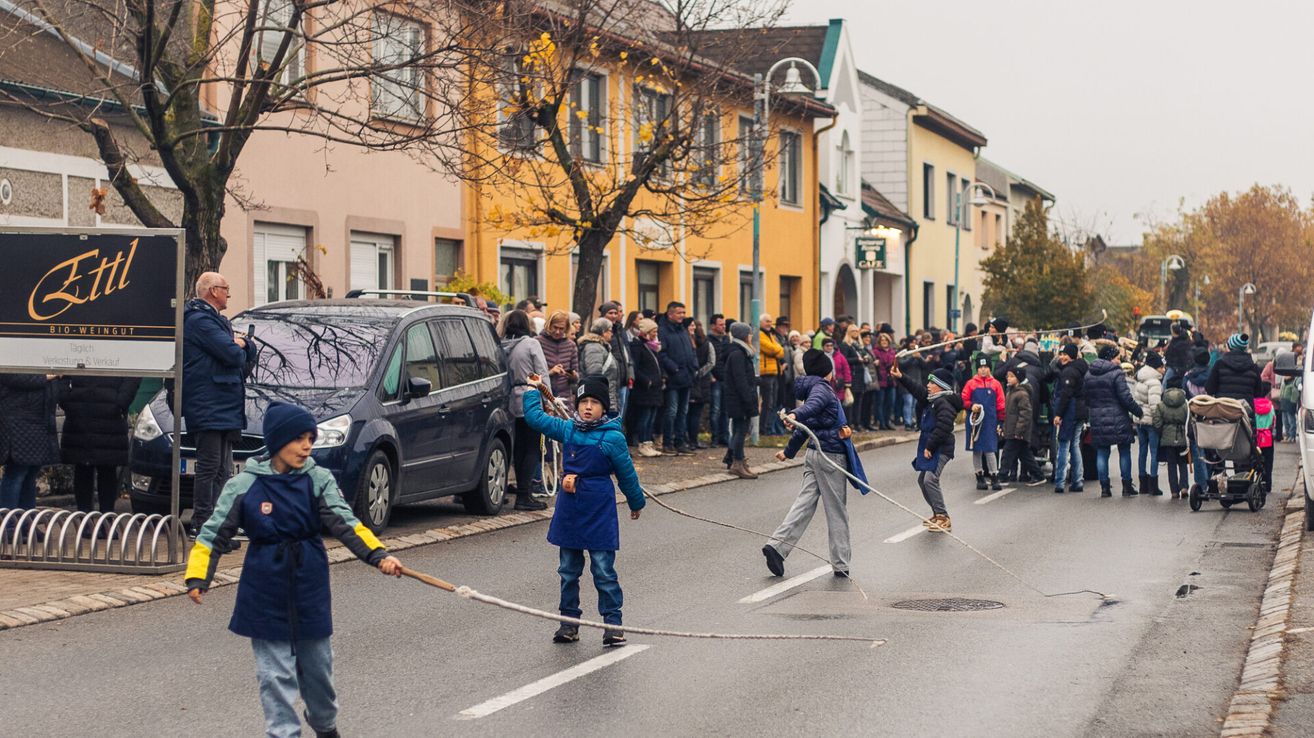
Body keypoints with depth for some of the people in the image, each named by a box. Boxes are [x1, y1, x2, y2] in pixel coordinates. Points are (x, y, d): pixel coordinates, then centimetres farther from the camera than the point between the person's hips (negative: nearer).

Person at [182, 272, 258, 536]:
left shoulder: (215, 320, 22)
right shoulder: (201, 320, -12)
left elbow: (247, 354, 20)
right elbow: (232, 355, -20)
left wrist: (242, 345, -2)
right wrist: (239, 346, 1)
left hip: (224, 406, 11)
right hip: (209, 407, -11)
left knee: (223, 469, 12)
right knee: (210, 466, -9)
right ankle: (201, 523, -5)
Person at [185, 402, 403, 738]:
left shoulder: (318, 480, -5)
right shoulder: (244, 485, -9)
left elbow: (345, 523, -15)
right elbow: (214, 535, -5)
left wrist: (378, 555, -30)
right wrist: (198, 578, -17)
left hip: (311, 589, 2)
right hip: (265, 594, -2)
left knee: (316, 664, 16)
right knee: (276, 672, 0)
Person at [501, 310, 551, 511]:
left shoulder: (504, 347, 6)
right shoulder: (531, 344, -8)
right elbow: (542, 374, -11)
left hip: (514, 401, 6)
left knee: (519, 448, 13)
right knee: (532, 449, -4)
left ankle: (523, 491, 17)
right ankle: (524, 495, -8)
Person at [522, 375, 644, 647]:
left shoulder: (612, 437, -9)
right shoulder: (567, 430, 3)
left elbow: (626, 474, 2)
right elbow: (535, 417, 17)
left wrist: (636, 502, 11)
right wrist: (532, 390, 23)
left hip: (599, 512, -5)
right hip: (569, 509, 5)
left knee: (603, 571, -3)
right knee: (568, 570, 11)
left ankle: (613, 622, 3)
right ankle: (569, 621, 20)